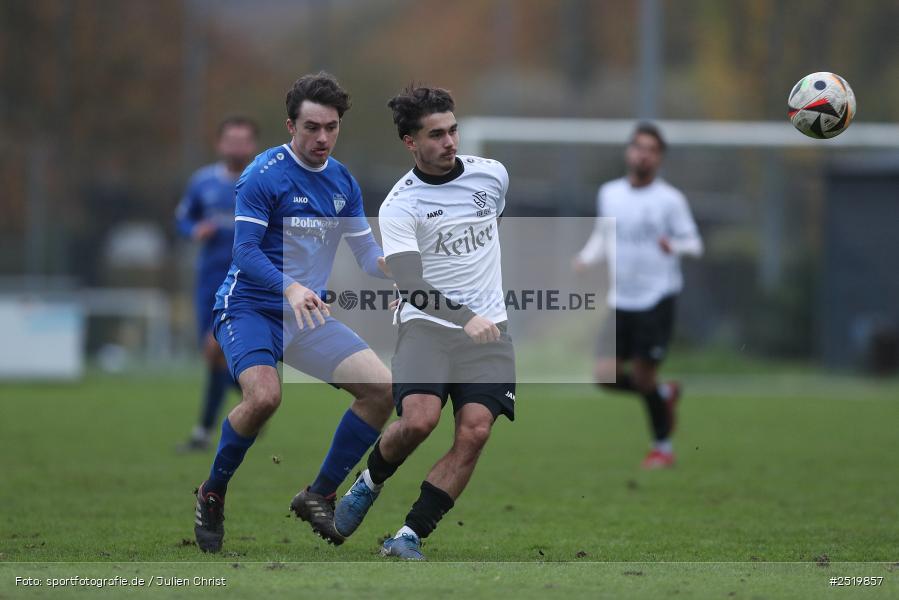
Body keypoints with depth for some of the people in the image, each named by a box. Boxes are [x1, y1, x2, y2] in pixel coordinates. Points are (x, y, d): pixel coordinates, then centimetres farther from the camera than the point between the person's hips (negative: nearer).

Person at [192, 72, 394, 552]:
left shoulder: (343, 182, 8)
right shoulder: (264, 175, -13)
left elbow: (367, 252, 11)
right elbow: (245, 251, -19)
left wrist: (387, 264, -13)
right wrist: (290, 288, -36)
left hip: (306, 314, 7)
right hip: (249, 308, -7)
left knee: (382, 387, -7)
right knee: (264, 396, -32)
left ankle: (319, 496, 7)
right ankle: (211, 495, -7)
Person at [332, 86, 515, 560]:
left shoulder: (493, 174, 4)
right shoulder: (399, 205, -10)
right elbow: (409, 283, -23)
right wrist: (464, 318, -36)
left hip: (488, 329, 4)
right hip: (426, 324, -4)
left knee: (474, 432, -16)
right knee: (419, 419, -26)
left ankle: (409, 536, -10)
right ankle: (369, 483, 7)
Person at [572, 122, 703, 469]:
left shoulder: (670, 199, -5)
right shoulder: (609, 194, 8)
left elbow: (694, 244, -2)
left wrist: (674, 246, -24)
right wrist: (586, 258, 2)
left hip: (656, 298, -4)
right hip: (621, 299, 4)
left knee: (643, 376, -5)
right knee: (606, 375, -5)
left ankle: (663, 448, 17)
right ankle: (665, 394, 25)